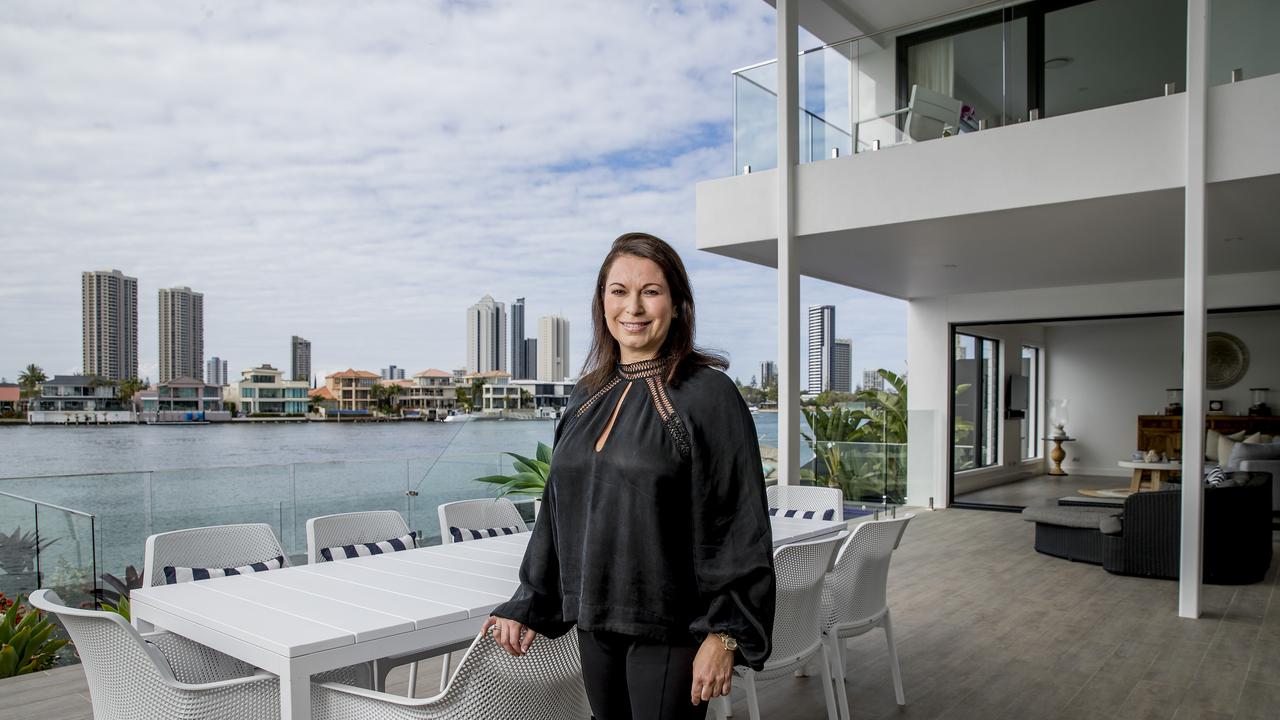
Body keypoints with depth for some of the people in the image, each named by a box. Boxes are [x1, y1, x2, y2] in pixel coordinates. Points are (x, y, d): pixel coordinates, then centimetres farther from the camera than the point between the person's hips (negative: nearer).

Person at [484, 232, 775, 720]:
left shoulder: (708, 394, -11)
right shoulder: (589, 397, 6)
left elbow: (742, 523, -12)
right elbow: (558, 507, 13)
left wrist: (726, 634, -15)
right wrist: (526, 605, 13)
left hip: (668, 626, -5)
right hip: (594, 620, 5)